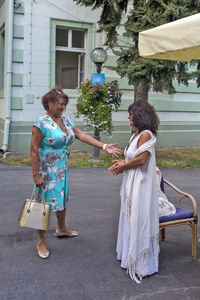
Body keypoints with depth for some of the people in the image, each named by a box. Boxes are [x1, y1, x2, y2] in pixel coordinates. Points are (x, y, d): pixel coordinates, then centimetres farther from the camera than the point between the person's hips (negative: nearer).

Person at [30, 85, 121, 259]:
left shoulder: (65, 121, 5)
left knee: (62, 198, 21)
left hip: (62, 169, 7)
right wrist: (36, 175, -20)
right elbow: (34, 150, -17)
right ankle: (41, 241, 17)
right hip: (46, 170, -7)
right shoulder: (41, 123, -17)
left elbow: (82, 135, 2)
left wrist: (104, 146, -6)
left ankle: (62, 228, 44)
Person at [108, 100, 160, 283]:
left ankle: (142, 265, 13)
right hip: (131, 183, 10)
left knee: (139, 221, -1)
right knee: (131, 219, 18)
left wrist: (123, 166, -10)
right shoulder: (136, 134, 11)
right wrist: (122, 164, 1)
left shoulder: (146, 135, -18)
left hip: (141, 184, -10)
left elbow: (141, 159, -23)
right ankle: (130, 256, 33)